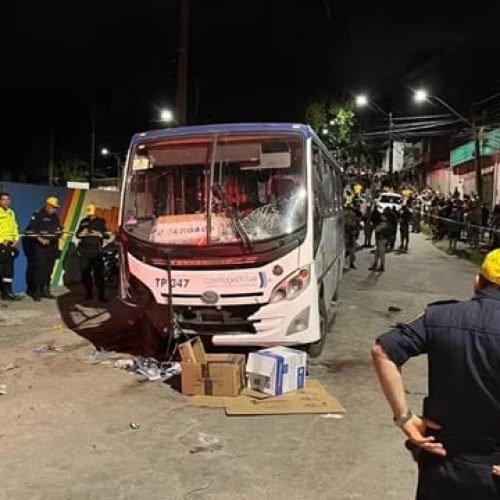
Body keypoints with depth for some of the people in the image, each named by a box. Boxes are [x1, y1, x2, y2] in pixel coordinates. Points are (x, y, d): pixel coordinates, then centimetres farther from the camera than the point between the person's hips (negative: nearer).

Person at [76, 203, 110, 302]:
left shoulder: (101, 222, 6)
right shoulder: (84, 222, 13)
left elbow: (107, 235, 3)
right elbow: (77, 234, 16)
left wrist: (100, 234, -18)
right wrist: (82, 233, -7)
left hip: (97, 251, -3)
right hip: (84, 251, 3)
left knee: (99, 273, -8)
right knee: (85, 273, 5)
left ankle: (101, 295, -6)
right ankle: (89, 293, 15)